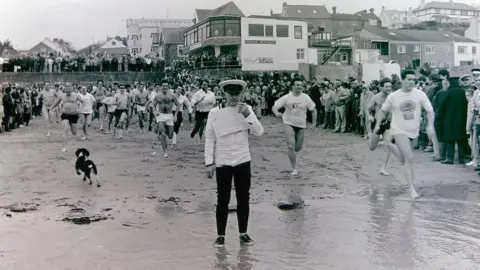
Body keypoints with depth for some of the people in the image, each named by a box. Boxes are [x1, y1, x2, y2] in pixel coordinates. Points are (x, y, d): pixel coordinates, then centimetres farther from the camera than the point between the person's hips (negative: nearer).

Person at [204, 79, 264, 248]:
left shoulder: (246, 109, 1)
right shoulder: (215, 113, -6)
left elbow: (259, 132, -6)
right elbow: (209, 138, -3)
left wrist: (248, 115, -18)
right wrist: (209, 162, -6)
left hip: (243, 161, 3)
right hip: (222, 163, -2)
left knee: (243, 198, 10)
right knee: (223, 200, 4)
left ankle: (243, 233, 23)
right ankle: (220, 235, 15)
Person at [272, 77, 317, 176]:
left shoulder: (306, 98, -4)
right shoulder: (287, 97, -8)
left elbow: (313, 110, 5)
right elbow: (274, 107, -7)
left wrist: (314, 123, -1)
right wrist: (277, 113, -29)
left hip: (301, 125, 3)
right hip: (289, 124, -2)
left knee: (298, 148, 10)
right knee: (291, 146, -15)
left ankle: (291, 154, 46)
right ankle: (294, 169, -6)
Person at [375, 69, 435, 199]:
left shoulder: (420, 94, -8)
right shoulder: (393, 96, -8)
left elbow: (430, 111, -4)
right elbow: (383, 111, 9)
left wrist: (430, 125, -17)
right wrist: (378, 124, 10)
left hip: (414, 131, 3)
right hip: (399, 130, -3)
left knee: (404, 160, 17)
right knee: (409, 158, -16)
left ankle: (394, 147, 50)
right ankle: (411, 188, -11)